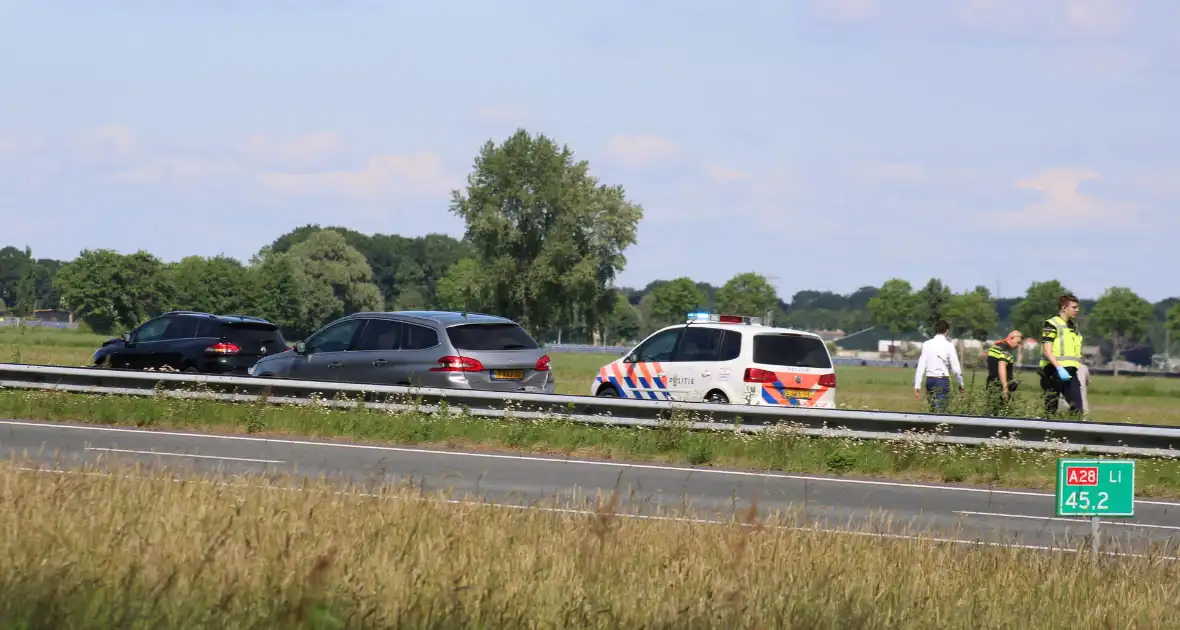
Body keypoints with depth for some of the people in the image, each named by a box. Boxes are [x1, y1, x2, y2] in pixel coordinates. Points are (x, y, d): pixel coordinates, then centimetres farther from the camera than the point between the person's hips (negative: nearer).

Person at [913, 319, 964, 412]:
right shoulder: (948, 345, -5)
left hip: (930, 379, 4)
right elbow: (955, 367, -5)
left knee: (932, 409, 16)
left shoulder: (927, 344, 4)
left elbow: (921, 366, 1)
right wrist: (961, 384, 9)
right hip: (943, 380, -4)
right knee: (940, 410, -5)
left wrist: (917, 386, 2)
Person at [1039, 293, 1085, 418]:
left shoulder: (1073, 326, 19)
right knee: (1051, 408, -2)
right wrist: (1059, 368, -24)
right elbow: (1047, 350, -14)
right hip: (1054, 372, -7)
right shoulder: (1052, 325, -6)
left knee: (1077, 407, -5)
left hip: (1070, 372, 7)